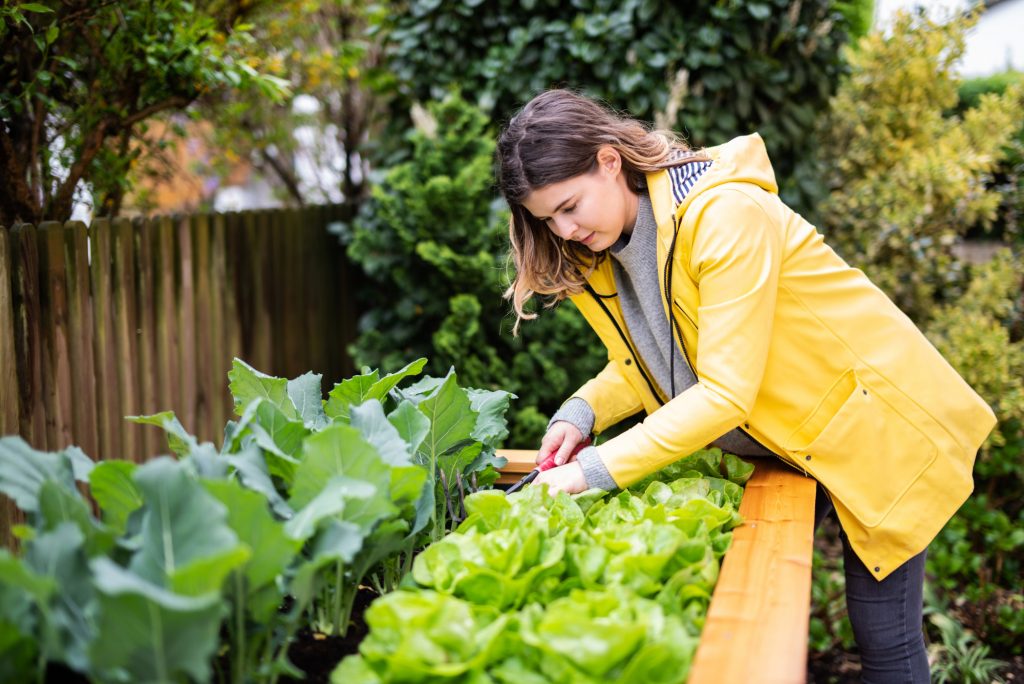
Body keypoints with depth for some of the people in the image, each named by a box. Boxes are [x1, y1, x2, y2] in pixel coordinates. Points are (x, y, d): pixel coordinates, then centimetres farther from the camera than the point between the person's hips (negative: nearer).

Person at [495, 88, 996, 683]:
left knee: (883, 634, -1)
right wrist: (582, 413, -16)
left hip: (879, 425, -7)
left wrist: (598, 471, -33)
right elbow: (641, 364, 4)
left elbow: (725, 391, -32)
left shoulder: (724, 214, -30)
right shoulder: (601, 252, -4)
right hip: (784, 443, 8)